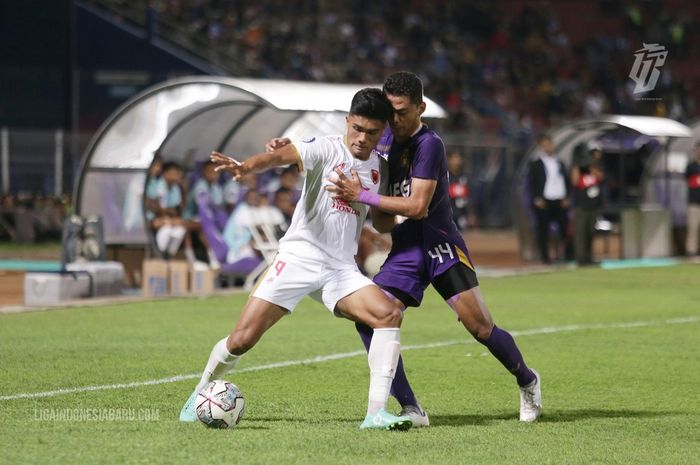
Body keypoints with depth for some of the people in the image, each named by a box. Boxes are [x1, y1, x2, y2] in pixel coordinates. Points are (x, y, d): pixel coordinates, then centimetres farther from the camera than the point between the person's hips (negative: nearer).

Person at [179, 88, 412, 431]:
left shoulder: (378, 166, 9)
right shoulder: (326, 150, -8)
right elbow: (284, 155, -30)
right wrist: (246, 167, -47)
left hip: (341, 269, 4)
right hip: (298, 257, -4)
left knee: (389, 314, -21)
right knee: (241, 340, -8)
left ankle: (376, 414, -20)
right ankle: (199, 395, 20)